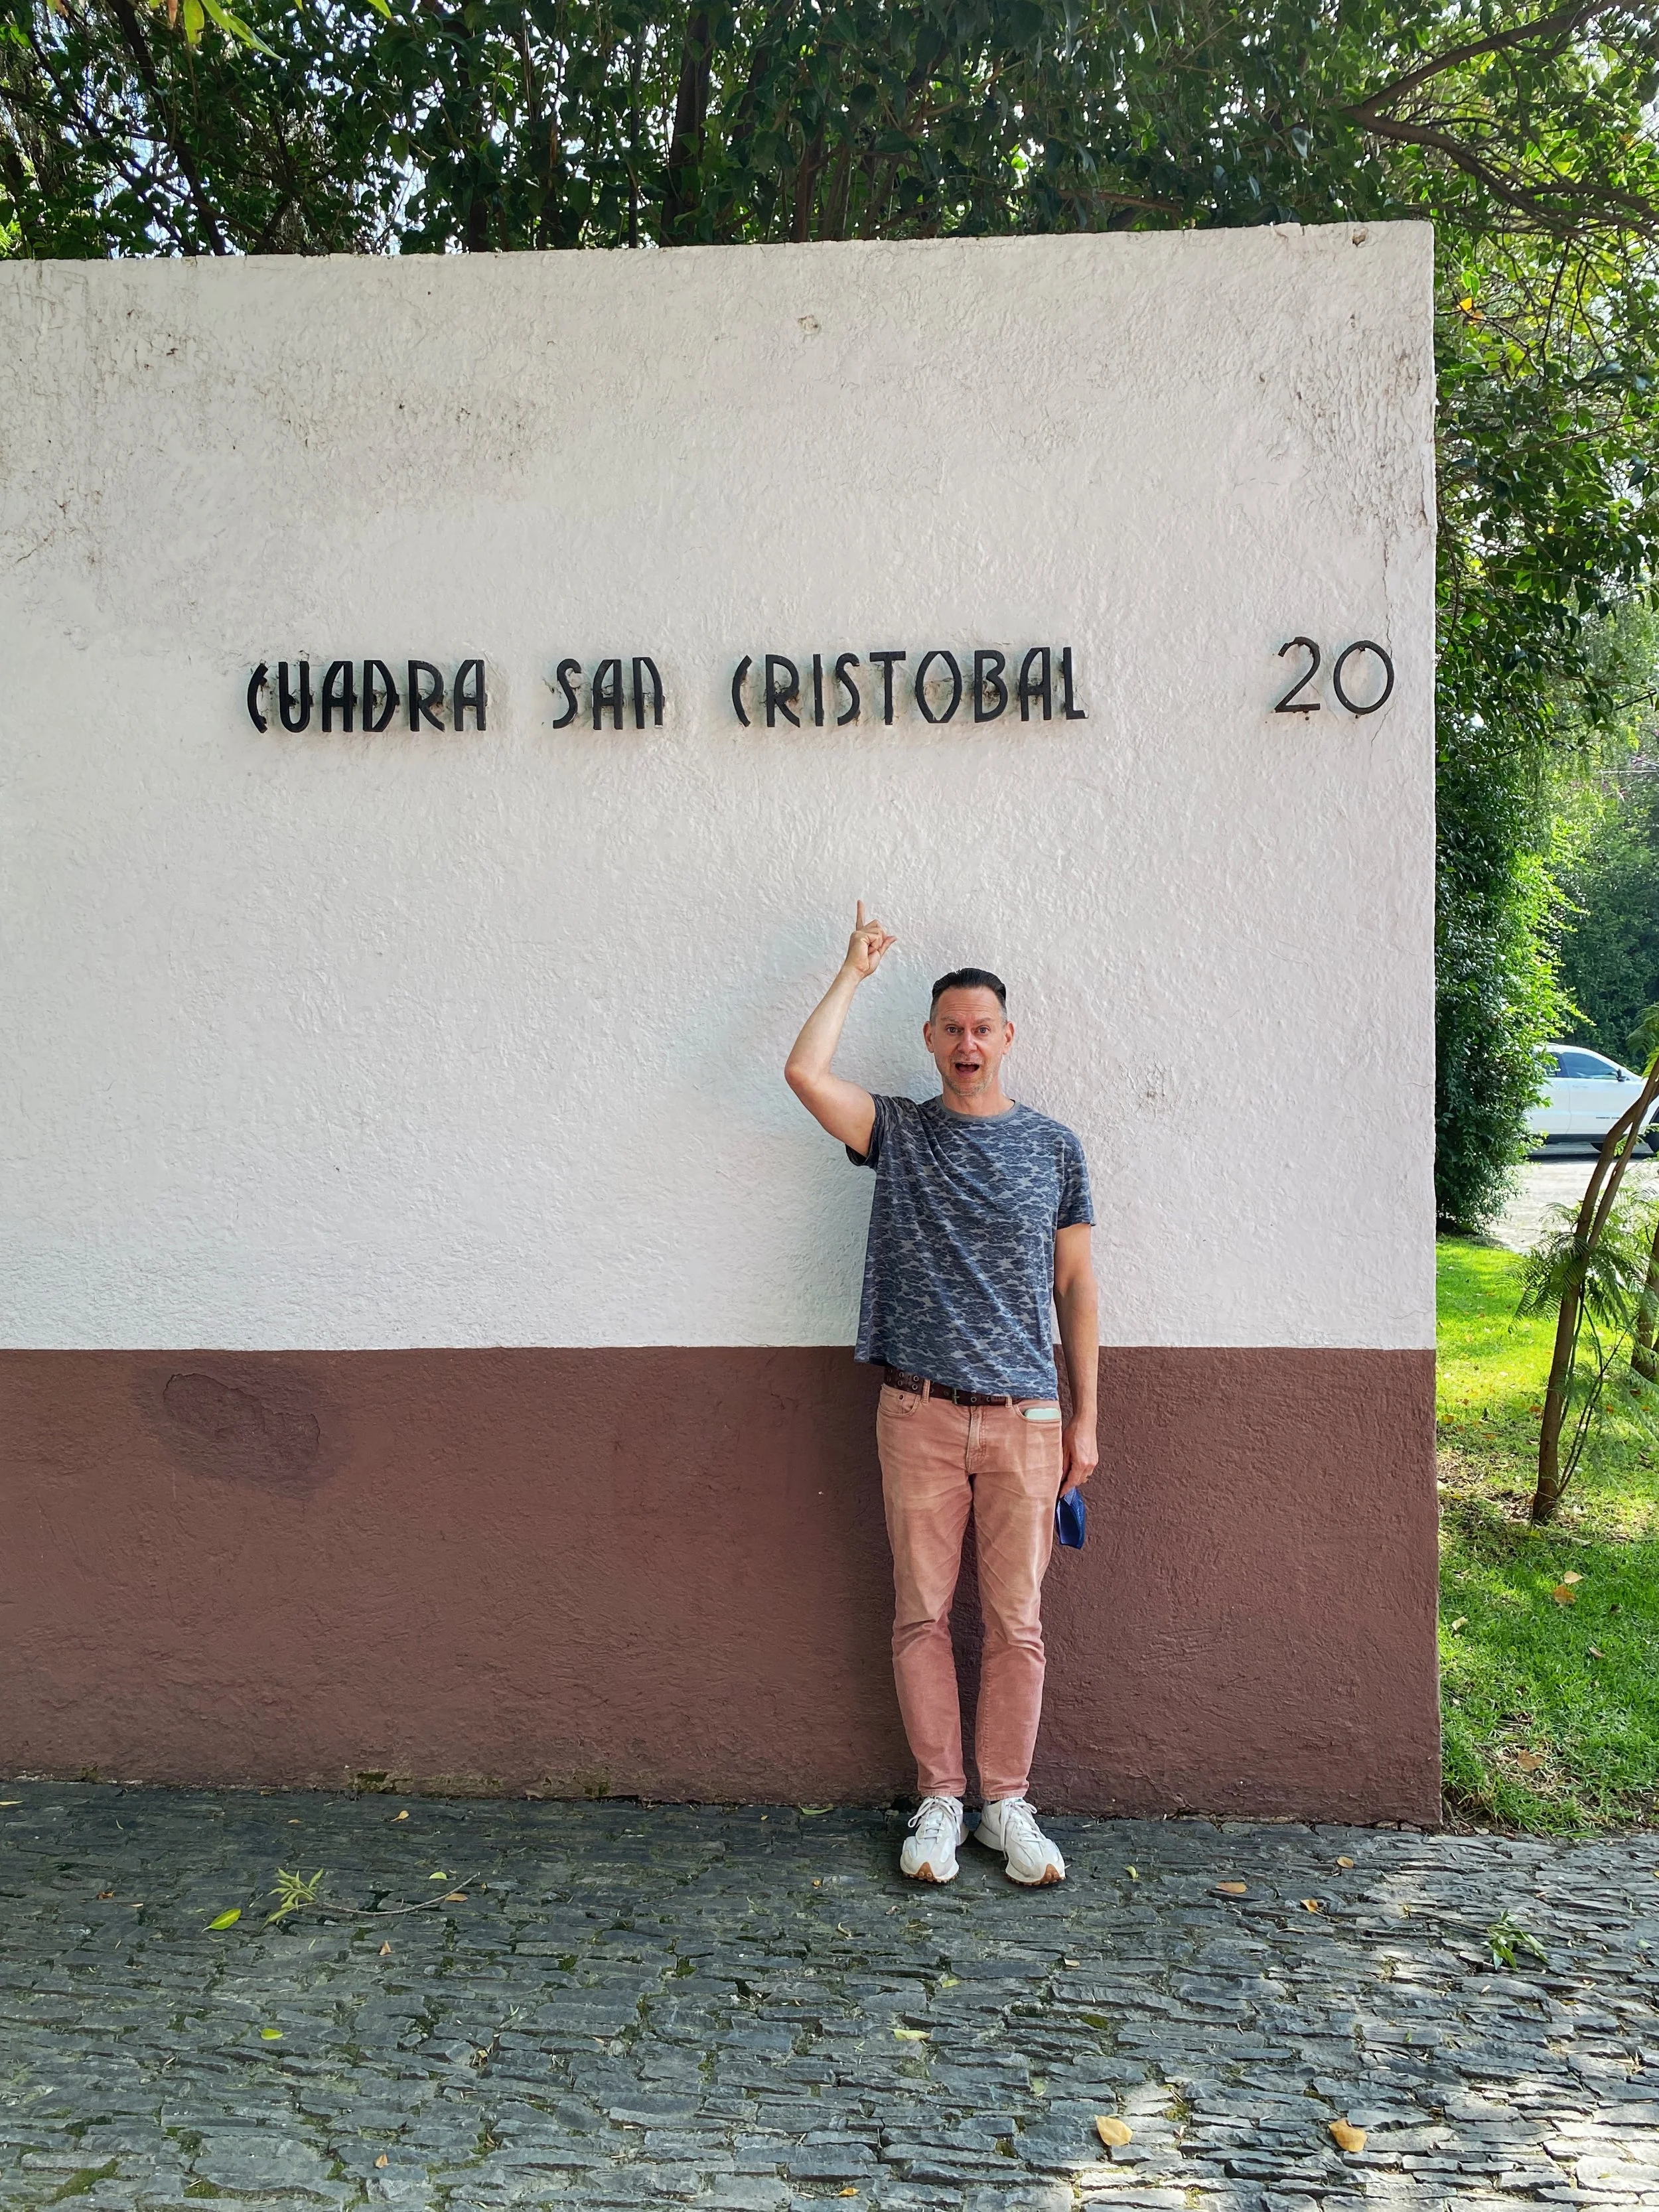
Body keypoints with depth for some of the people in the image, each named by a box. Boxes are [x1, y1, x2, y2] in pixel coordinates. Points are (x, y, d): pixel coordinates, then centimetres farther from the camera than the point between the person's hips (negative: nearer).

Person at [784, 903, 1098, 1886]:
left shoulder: (1054, 1147, 8)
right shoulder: (899, 1133, 6)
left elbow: (1076, 1285, 9)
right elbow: (806, 1071, -11)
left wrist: (1085, 1418, 5)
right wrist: (857, 971, 0)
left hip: (1025, 1417, 1)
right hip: (919, 1414, 0)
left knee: (1017, 1623, 4)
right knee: (923, 1616, 4)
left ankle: (1007, 1803, 16)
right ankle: (939, 1802, 17)